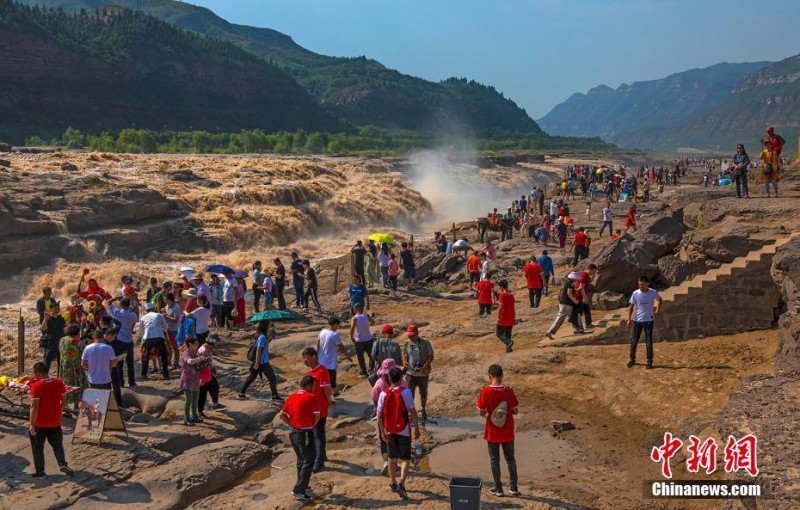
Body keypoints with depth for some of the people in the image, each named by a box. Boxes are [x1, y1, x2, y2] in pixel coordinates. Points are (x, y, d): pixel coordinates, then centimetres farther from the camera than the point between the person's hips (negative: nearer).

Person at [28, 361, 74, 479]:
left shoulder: (36, 386, -17)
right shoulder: (59, 383, -2)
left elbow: (34, 406, -20)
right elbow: (63, 401, 6)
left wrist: (31, 424, -16)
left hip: (39, 423, -4)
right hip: (55, 422, 4)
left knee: (37, 447, 12)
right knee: (57, 444, 18)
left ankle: (40, 472, 17)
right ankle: (62, 464, -2)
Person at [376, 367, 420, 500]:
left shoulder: (383, 394, -5)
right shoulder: (405, 392, -13)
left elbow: (379, 415, -2)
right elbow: (413, 412, -13)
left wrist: (382, 431, 8)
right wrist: (416, 428, -3)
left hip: (389, 431, 3)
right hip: (403, 430, -3)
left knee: (392, 458, 20)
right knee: (405, 459, 3)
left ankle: (393, 483, 32)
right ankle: (401, 483, -17)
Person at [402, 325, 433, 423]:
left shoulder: (425, 343, -12)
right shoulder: (407, 343, -2)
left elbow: (431, 356, -9)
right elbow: (404, 354, 12)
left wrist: (424, 366, -23)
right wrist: (404, 361, -10)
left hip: (423, 374, -1)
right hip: (410, 373, 1)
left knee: (423, 393, 18)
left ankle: (423, 411, 39)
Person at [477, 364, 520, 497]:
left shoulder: (485, 392, -15)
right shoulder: (508, 390, -11)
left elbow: (482, 413, -11)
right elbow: (515, 411, -5)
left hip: (493, 432, -1)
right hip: (507, 432, 2)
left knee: (494, 460, 12)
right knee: (510, 459, 16)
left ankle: (498, 489, 17)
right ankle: (514, 488, 18)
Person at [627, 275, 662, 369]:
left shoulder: (653, 292, -7)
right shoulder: (635, 293, -5)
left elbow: (659, 300, 14)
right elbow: (631, 306, 3)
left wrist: (657, 311, 6)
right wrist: (629, 319, -2)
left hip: (649, 320, -1)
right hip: (637, 320, 1)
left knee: (649, 342, 2)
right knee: (634, 341, 6)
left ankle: (649, 361, 15)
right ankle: (632, 359, 22)